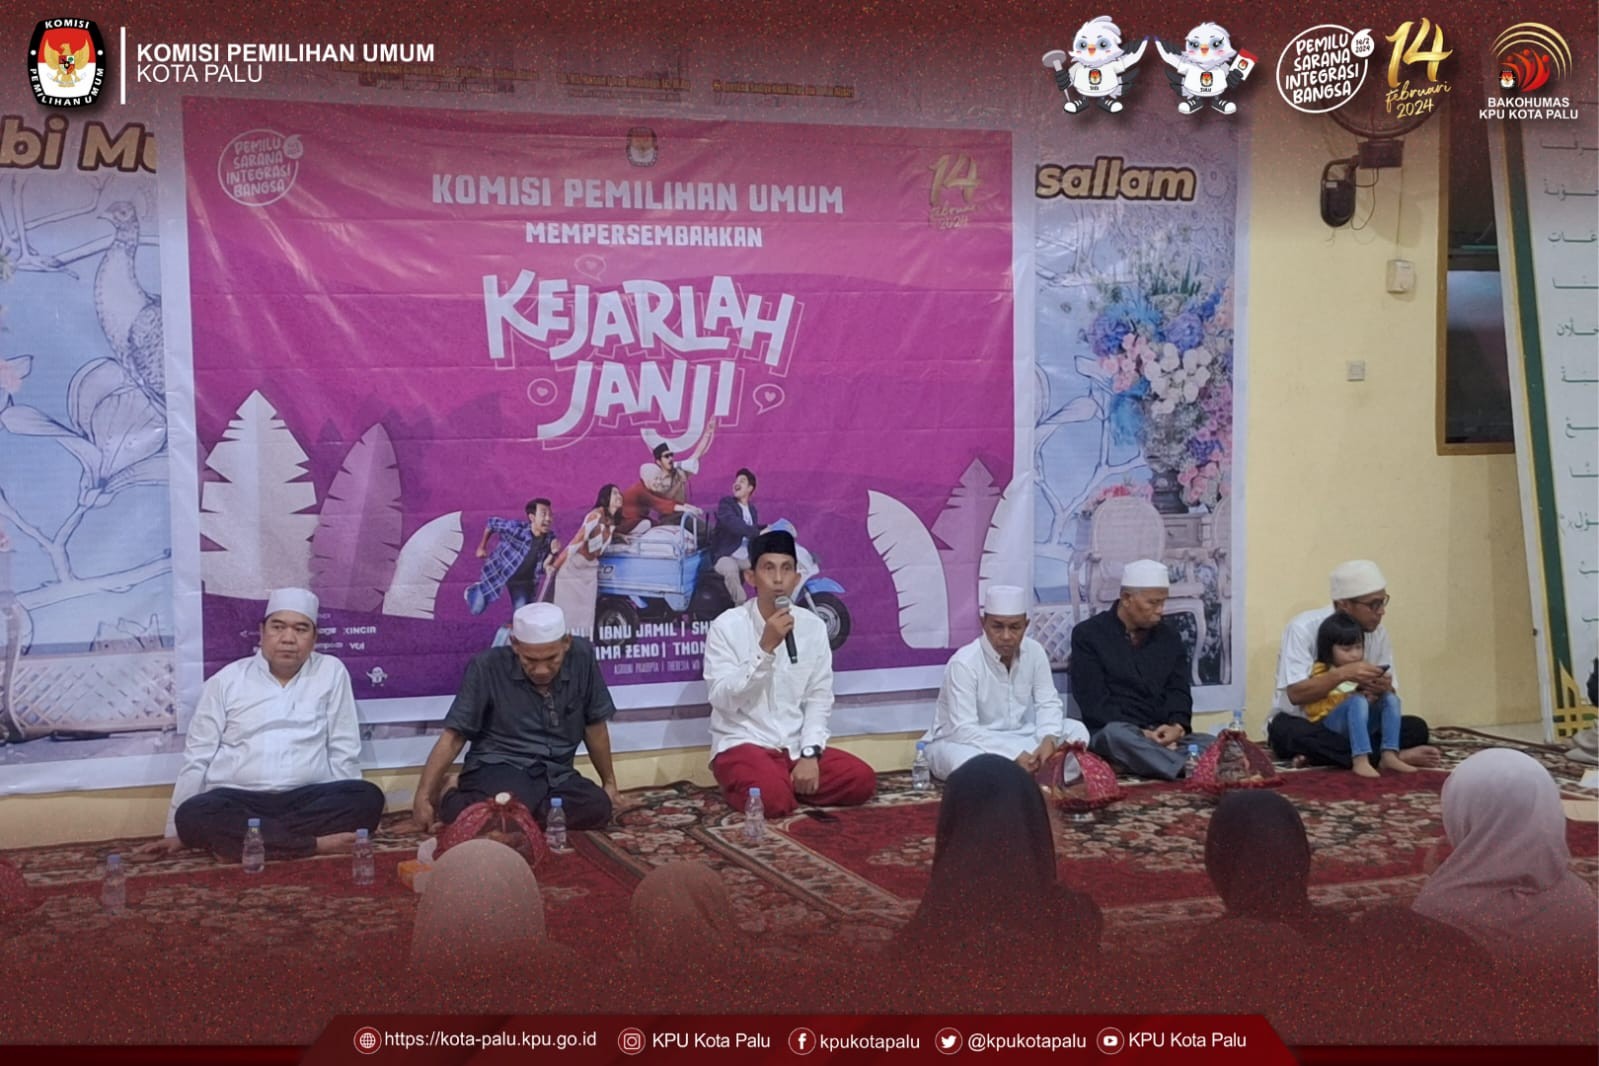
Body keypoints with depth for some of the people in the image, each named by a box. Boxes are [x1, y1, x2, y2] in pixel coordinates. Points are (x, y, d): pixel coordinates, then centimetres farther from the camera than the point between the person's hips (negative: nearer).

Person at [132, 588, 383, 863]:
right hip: (238, 802, 0)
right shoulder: (226, 680, 8)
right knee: (193, 815, -32)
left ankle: (239, 841, -27)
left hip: (308, 800, 0)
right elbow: (198, 758, 9)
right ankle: (316, 844, -29)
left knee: (368, 798, -28)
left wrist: (341, 818, 0)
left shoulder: (331, 672, 6)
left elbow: (344, 751, 7)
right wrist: (175, 832, 7)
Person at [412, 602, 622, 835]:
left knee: (598, 807, -29)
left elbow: (594, 724, 8)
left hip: (555, 774, 5)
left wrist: (609, 782, 17)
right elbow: (454, 736, -5)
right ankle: (457, 804, -5)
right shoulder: (487, 667, -10)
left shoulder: (582, 657, -4)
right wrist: (423, 796, -10)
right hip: (497, 768, -4)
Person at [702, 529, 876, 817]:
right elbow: (723, 699, -15)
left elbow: (819, 697, 2)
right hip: (742, 745, -4)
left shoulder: (813, 626, 3)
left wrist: (810, 754, -11)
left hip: (796, 747, 4)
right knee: (772, 798, -33)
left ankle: (788, 782, 2)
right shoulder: (727, 625, -8)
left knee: (862, 780, -16)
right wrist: (765, 648, -23)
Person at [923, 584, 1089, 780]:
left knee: (1077, 731, -10)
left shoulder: (1034, 651, -8)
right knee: (965, 760, -40)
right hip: (966, 743, -6)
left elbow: (1048, 703, -4)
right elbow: (963, 730, -30)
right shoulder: (963, 663, -25)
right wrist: (1014, 755, -36)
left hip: (1016, 738, 6)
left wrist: (1048, 740, -27)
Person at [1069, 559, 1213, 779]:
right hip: (1113, 732, -5)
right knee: (1117, 735, -39)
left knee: (1212, 744, -22)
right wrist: (1141, 734, -20)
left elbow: (1178, 691, 9)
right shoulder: (1088, 634, 0)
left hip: (1165, 735, 5)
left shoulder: (1168, 635, 15)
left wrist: (1178, 726, -14)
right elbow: (1093, 701, -8)